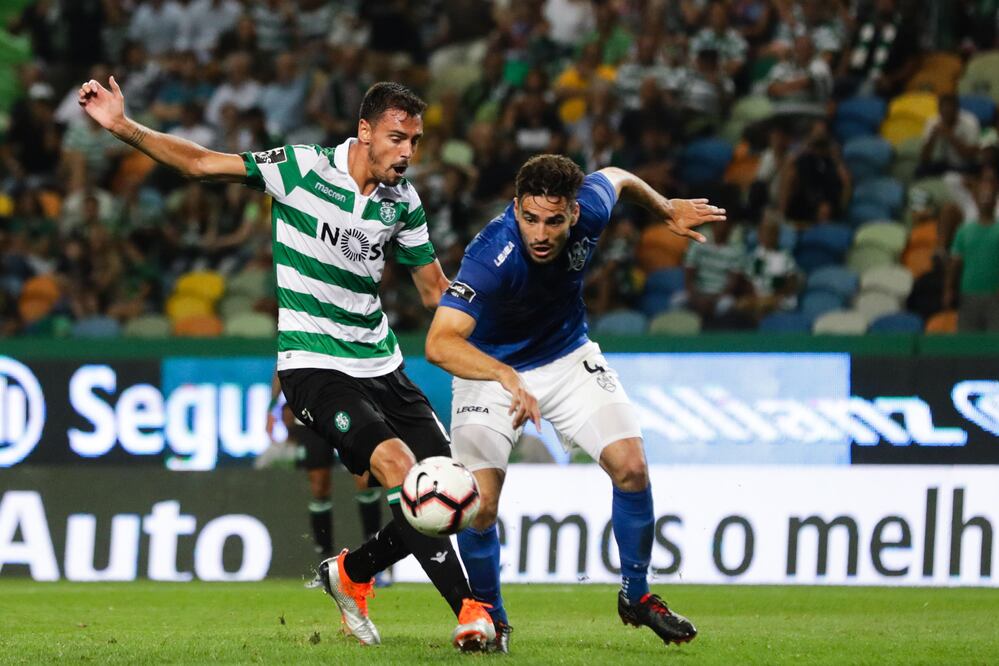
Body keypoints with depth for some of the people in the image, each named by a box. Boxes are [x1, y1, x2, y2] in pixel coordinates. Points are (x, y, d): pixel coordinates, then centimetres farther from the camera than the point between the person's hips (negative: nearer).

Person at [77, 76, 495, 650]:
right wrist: (123, 127, -18)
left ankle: (352, 574, 24)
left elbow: (435, 290, 15)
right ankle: (469, 612, -25)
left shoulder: (402, 200, 5)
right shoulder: (302, 168, -10)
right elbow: (200, 163, -8)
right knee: (396, 463, -27)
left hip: (380, 364, 6)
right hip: (313, 364, -6)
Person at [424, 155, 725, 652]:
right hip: (489, 369, -4)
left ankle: (636, 595, 13)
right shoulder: (490, 257, -38)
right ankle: (489, 615, 10)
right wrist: (505, 376, -64)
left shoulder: (590, 209, -23)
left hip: (568, 358, 4)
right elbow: (439, 343, -49)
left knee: (631, 467, -10)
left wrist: (668, 210, 19)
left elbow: (616, 178, 3)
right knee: (479, 503, -17)